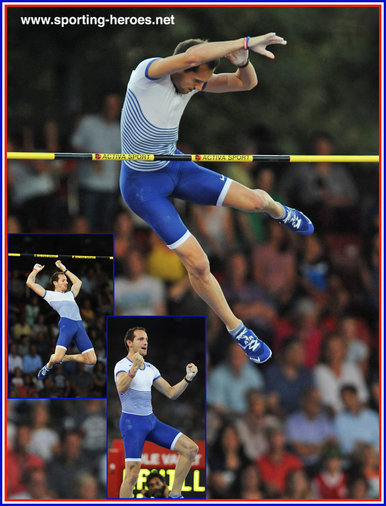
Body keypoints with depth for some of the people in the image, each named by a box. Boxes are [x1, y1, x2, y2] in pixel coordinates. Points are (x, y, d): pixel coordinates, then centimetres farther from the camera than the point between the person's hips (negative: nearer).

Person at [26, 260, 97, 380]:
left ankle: (65, 358, 16)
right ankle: (48, 366, 14)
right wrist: (36, 270, 30)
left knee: (91, 360, -6)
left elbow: (78, 282, 52)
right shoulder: (49, 294, 17)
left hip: (79, 325, 6)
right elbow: (30, 282, 15)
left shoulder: (70, 295, 34)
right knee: (57, 358, -22)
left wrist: (63, 269, 48)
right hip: (66, 324, -6)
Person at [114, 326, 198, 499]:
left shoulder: (150, 369, 14)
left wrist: (188, 378, 0)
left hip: (151, 420, 7)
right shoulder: (122, 366, -10)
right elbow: (121, 389, -31)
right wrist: (135, 367, -47)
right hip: (132, 421, -7)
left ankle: (174, 495, 3)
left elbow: (172, 393, 16)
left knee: (191, 448, -3)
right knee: (132, 474, -17)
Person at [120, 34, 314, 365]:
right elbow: (194, 54, -48)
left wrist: (242, 60, -30)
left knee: (254, 200, -7)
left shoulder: (193, 81, -8)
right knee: (197, 262, -10)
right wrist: (247, 42, -43)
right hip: (143, 184, -6)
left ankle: (279, 212, 32)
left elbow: (247, 82, -6)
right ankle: (235, 328, 12)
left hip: (175, 167, 6)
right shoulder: (148, 73, -29)